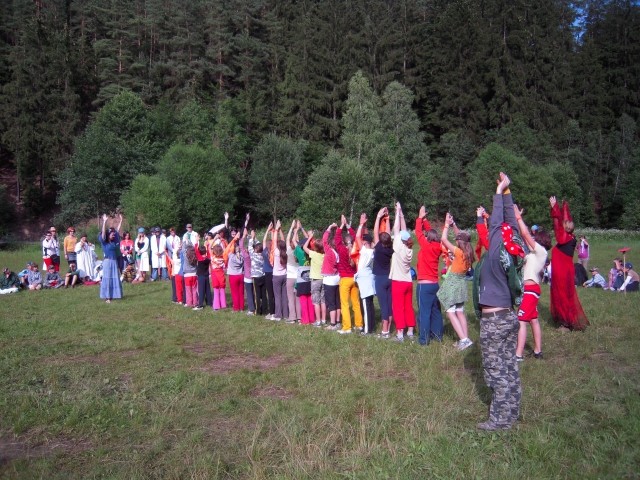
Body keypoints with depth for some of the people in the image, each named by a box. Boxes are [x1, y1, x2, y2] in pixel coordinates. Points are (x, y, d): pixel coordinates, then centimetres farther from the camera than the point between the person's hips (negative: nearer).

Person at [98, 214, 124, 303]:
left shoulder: (113, 242, 10)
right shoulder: (104, 242, -4)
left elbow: (117, 230, 14)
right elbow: (103, 232, -17)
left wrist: (121, 221, 13)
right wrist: (104, 221, -25)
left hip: (114, 262, 6)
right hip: (107, 261, -6)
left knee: (115, 278, 8)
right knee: (107, 279, -2)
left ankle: (113, 294, 16)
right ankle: (107, 297, 1)